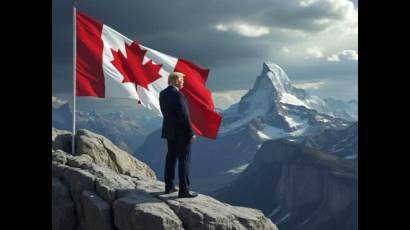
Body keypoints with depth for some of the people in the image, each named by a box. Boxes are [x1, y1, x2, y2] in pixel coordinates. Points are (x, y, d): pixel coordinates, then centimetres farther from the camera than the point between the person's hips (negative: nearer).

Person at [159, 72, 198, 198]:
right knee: (184, 160, -3)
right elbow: (184, 116, -21)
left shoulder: (162, 94, 5)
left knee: (171, 158, 16)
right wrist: (191, 133, -15)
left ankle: (169, 186, 22)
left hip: (169, 131, 8)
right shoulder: (178, 95, -21)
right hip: (181, 133, -8)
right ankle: (184, 190, -1)